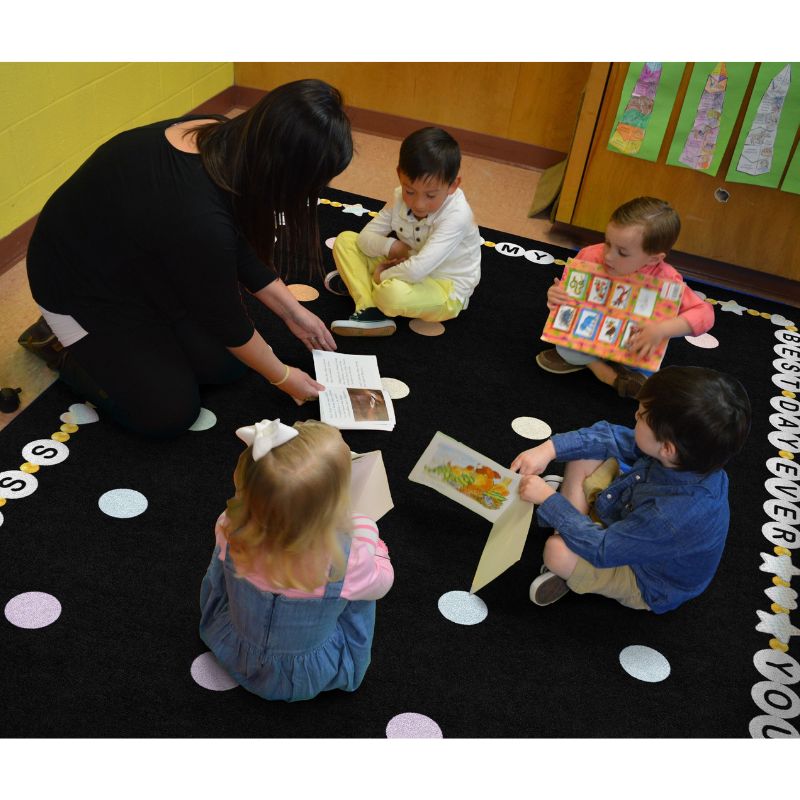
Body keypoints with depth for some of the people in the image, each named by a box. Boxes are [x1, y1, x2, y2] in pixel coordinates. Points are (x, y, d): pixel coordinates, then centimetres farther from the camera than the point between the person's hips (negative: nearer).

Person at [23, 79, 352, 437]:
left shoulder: (227, 143, -17)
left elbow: (242, 250, 1)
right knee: (171, 412, -5)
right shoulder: (197, 216, -40)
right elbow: (225, 317, -23)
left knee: (227, 364, 4)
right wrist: (282, 376, -7)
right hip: (81, 283, -8)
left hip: (141, 264, 8)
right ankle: (61, 341, 12)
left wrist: (293, 313, 3)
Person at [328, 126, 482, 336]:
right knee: (345, 240, -2)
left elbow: (417, 270, -37)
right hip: (407, 270, 7)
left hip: (445, 291, -7)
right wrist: (389, 246, -23)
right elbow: (365, 238, -4)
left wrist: (382, 276, -21)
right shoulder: (401, 197, -9)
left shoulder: (456, 216, -29)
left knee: (394, 292, -39)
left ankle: (356, 283, -4)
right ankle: (370, 311, -18)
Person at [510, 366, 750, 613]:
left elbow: (602, 549, -32)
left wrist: (548, 499, -25)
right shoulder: (689, 452, -24)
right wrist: (550, 449, -19)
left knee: (557, 551, -30)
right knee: (583, 454, -3)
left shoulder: (673, 516, -45)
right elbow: (612, 437, -9)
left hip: (645, 584, -7)